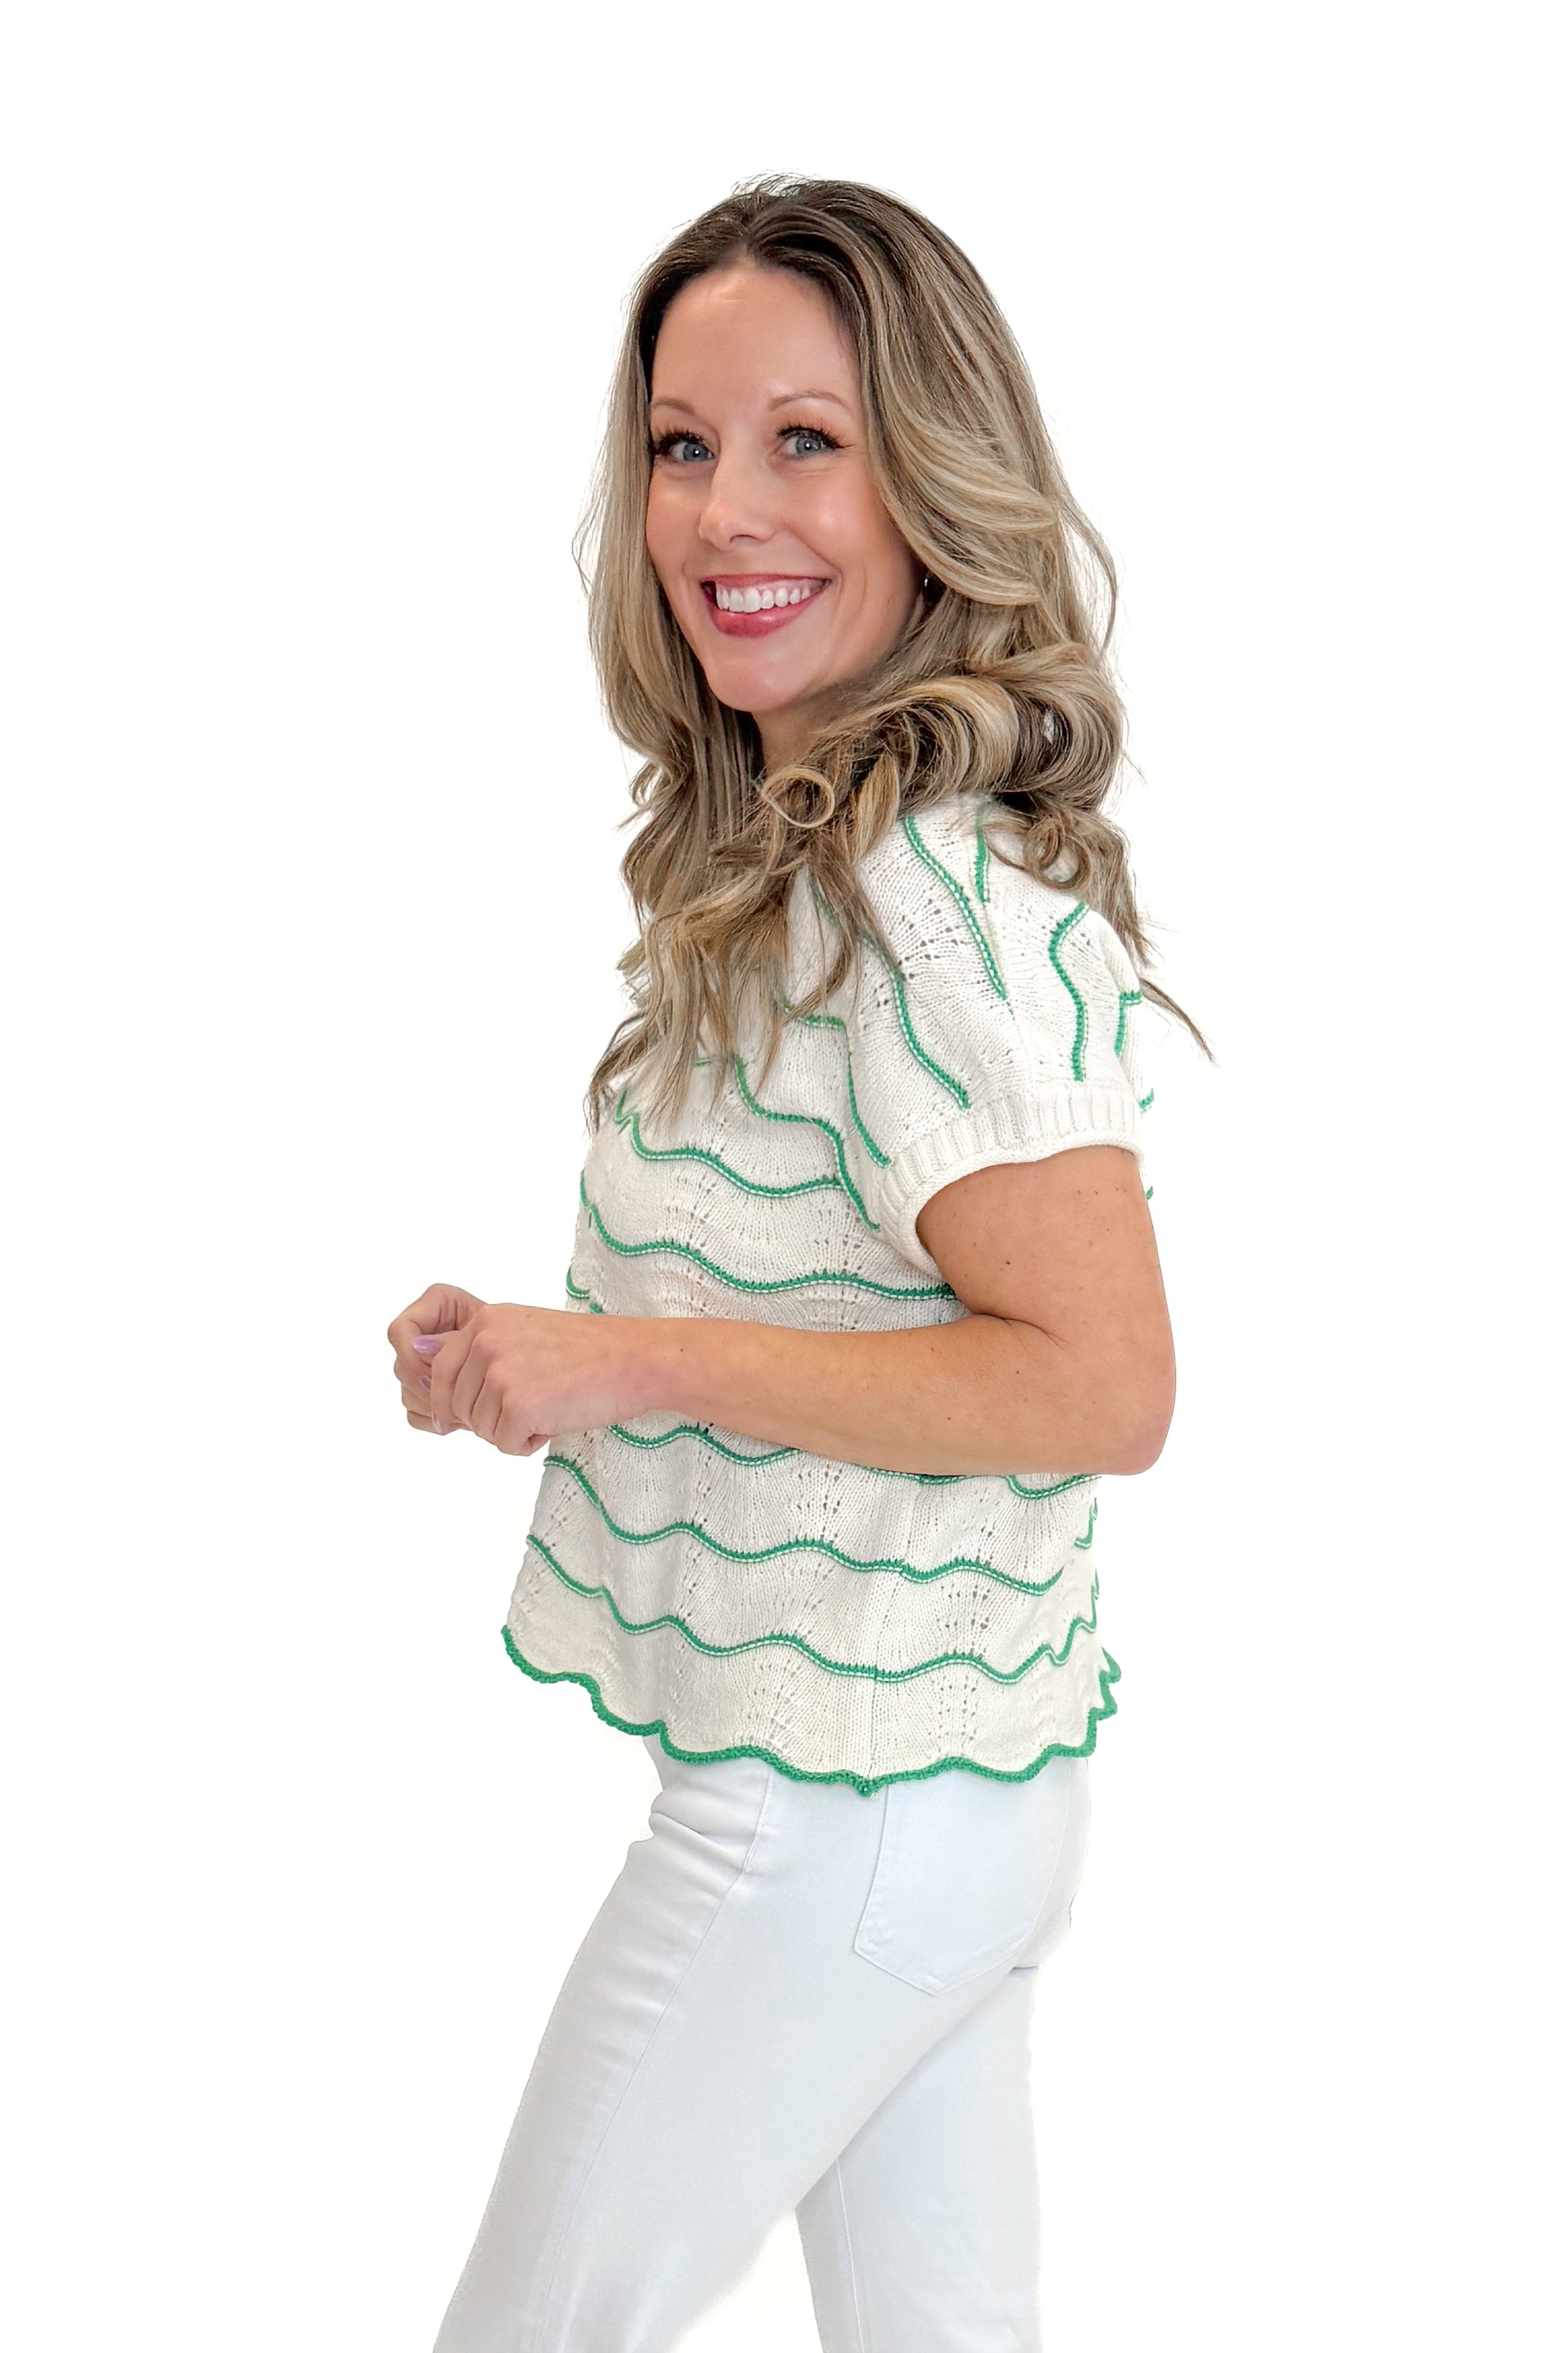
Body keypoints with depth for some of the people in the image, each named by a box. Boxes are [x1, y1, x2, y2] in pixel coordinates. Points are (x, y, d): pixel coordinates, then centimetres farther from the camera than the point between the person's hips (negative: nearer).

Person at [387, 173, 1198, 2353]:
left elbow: (1100, 1385, -26)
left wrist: (627, 1361, -22)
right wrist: (544, 1342, 4)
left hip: (836, 1818, -9)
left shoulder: (927, 900, -22)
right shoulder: (812, 856, 9)